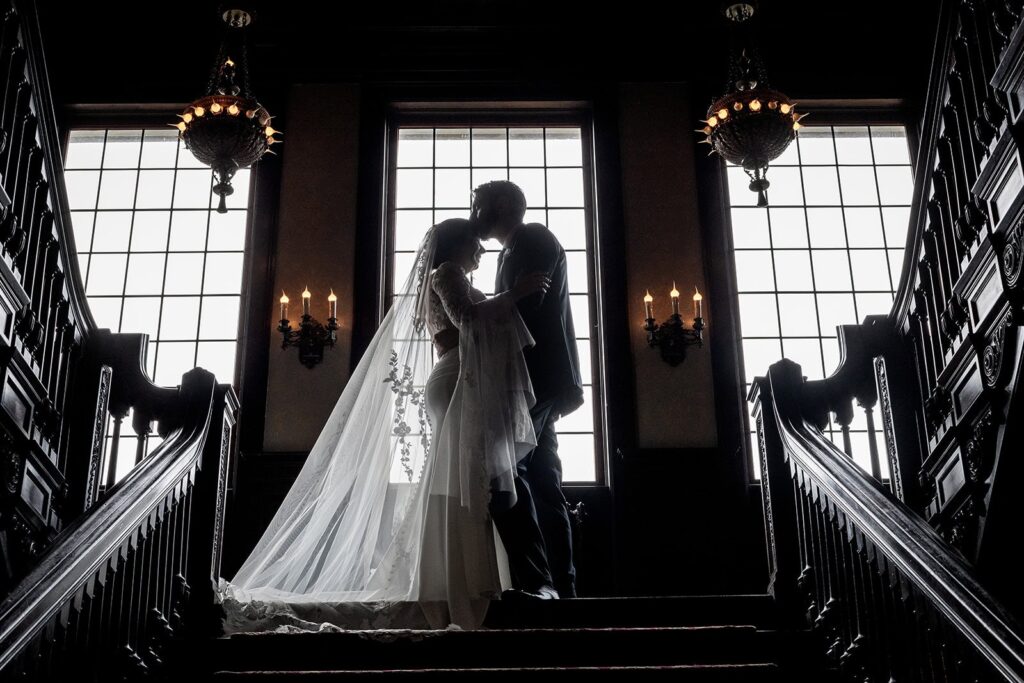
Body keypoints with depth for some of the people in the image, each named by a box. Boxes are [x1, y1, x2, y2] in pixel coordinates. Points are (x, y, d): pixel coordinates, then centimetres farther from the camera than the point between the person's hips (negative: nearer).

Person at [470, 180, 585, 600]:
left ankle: (533, 581, -26)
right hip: (535, 381, 10)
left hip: (534, 377, -10)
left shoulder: (532, 238, -2)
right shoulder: (516, 250, 27)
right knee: (541, 485, 5)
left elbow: (525, 305, -15)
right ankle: (560, 587, 4)